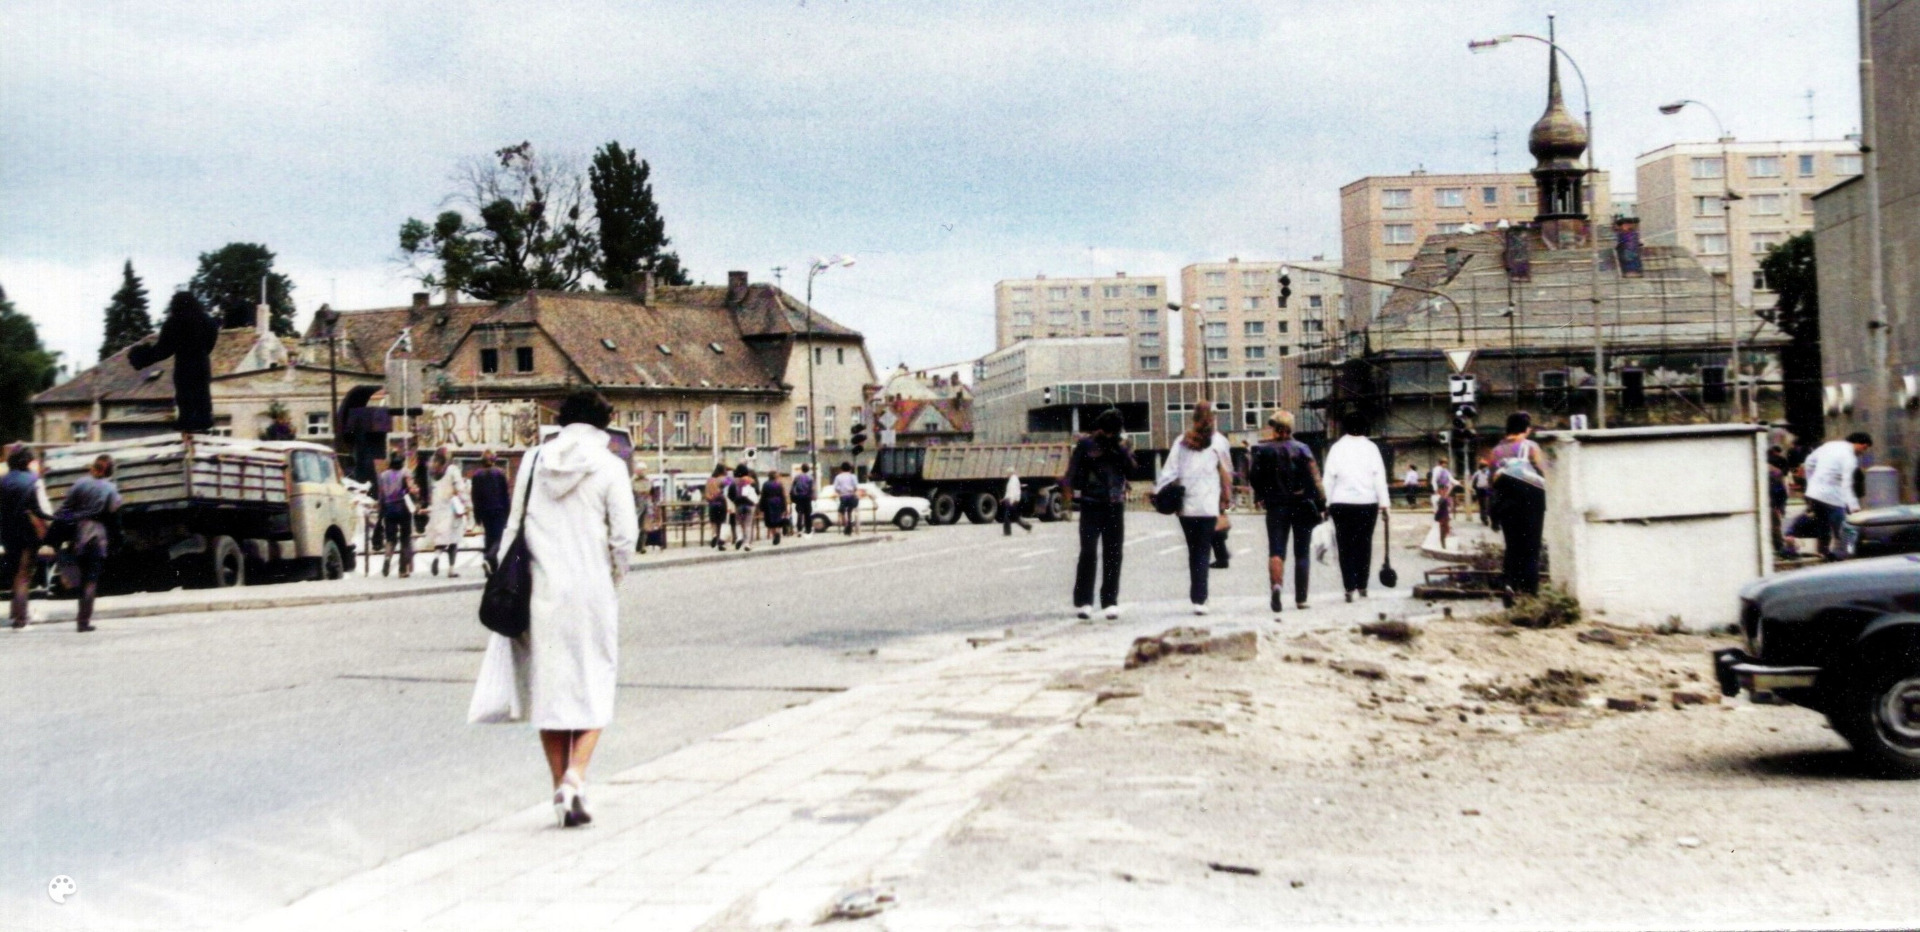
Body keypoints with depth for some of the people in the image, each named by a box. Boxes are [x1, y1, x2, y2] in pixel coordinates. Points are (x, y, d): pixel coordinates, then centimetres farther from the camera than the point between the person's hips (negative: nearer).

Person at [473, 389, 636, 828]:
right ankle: (574, 778, -12)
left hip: (541, 591, 3)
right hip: (592, 591, -3)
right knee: (593, 688, 6)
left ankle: (560, 786, 14)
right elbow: (624, 537, -7)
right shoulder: (609, 467, -4)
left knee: (548, 688, 11)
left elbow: (514, 526, 7)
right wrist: (613, 580, 9)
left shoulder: (534, 461, 6)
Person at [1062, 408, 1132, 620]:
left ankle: (1110, 601, 10)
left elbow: (1131, 467, -2)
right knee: (1088, 553, -7)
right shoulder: (1086, 444, 1)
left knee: (1113, 554, 4)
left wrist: (1121, 448, -12)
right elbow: (1073, 470, -2)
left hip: (1115, 505, 3)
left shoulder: (1122, 445, 10)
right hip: (1091, 504, -3)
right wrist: (1067, 490, -13)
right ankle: (1083, 601, -2)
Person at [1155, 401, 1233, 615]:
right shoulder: (1218, 441, 2)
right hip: (1208, 506, -2)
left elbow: (1170, 470, -1)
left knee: (1193, 551, 14)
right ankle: (1199, 599, -13)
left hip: (1185, 506, 2)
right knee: (1203, 552, -2)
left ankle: (1196, 596, 18)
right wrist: (1225, 499, 18)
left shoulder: (1182, 441, 7)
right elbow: (1226, 473, 7)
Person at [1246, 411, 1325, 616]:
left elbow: (1254, 479, -1)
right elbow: (1314, 478, -7)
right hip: (1302, 505, 1)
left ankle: (1276, 585, -28)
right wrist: (1321, 505, -3)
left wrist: (1260, 497, 17)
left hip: (1276, 507, 0)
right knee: (1302, 553, 9)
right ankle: (1301, 599, 10)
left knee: (1276, 550, 0)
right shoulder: (1302, 449, -3)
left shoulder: (1262, 450, -3)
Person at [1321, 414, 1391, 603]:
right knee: (1364, 544, 11)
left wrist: (1326, 503, 4)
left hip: (1341, 504, -1)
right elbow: (1379, 476, -2)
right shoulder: (1371, 447, 2)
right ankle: (1362, 586, 15)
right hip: (1367, 502, 1)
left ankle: (1349, 588, -6)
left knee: (1346, 546, 2)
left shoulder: (1337, 447, 2)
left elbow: (1329, 478, 0)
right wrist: (1385, 503, -2)